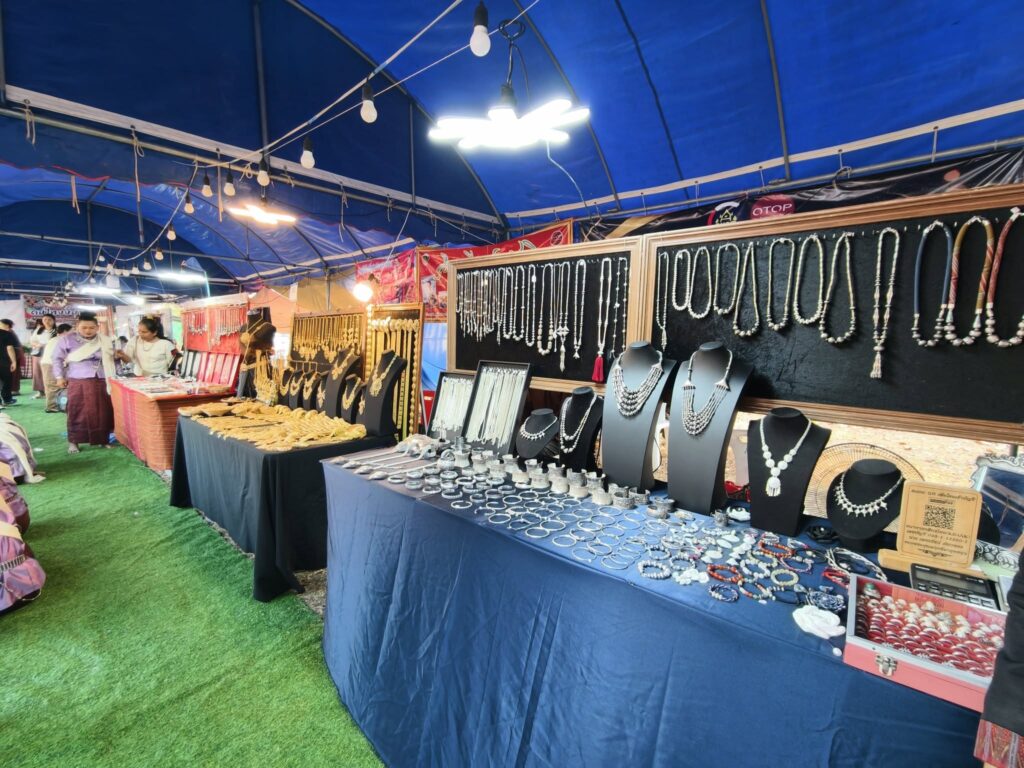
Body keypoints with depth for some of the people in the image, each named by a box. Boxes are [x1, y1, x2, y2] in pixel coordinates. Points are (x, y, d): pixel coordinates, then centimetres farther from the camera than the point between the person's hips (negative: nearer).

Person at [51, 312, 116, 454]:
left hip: (101, 381, 2)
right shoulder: (67, 339, 1)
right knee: (77, 411, -1)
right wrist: (59, 377, 1)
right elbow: (57, 358, 5)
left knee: (103, 411, 3)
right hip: (78, 381, -2)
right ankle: (73, 441, 9)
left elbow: (110, 359, 20)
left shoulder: (105, 341, 8)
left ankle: (103, 439, 14)